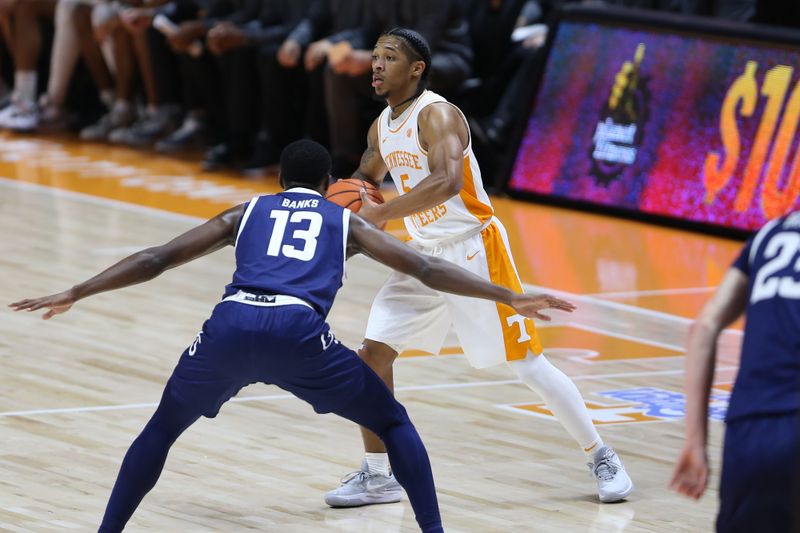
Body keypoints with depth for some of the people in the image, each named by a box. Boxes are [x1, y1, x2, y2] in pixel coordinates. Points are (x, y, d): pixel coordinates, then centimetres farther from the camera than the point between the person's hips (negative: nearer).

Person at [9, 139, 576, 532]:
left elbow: (155, 259, 27)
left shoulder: (247, 213, 32)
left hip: (231, 326, 2)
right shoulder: (346, 222, 28)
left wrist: (74, 293, 32)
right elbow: (426, 269, 20)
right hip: (299, 334, -2)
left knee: (163, 428, 26)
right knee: (394, 423, 17)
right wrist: (510, 298, 22)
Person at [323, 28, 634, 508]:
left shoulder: (437, 115, -21)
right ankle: (378, 476, 7)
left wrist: (381, 214, -34)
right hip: (426, 252, 8)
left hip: (474, 250, -8)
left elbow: (446, 182, -38)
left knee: (528, 363, -4)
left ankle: (602, 458, 10)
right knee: (373, 352, -3)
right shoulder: (382, 127, 6)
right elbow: (368, 176, 27)